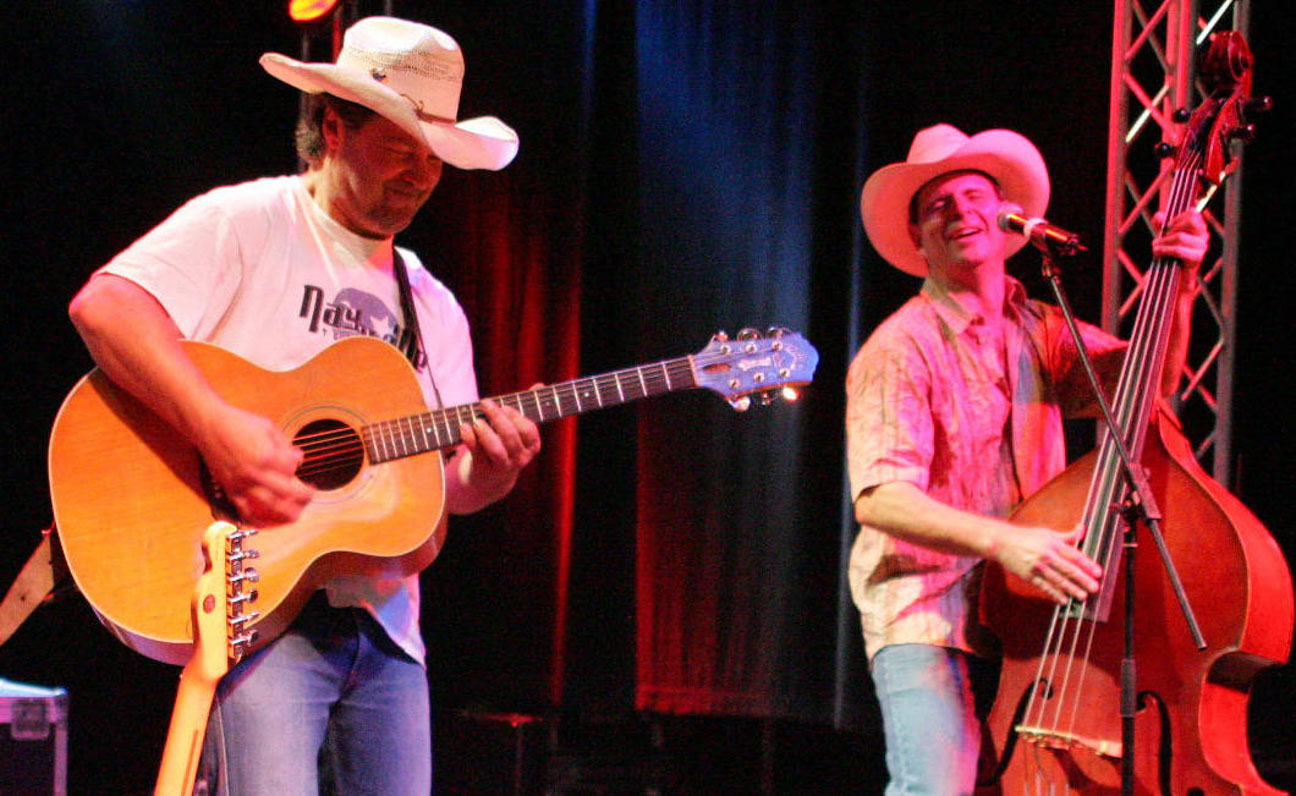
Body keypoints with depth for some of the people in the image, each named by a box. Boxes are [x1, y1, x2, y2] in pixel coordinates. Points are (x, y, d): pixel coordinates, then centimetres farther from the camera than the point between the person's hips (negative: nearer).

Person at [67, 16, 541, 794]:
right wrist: (218, 429, -27)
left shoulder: (433, 306, 20)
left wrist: (489, 470, -6)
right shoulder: (246, 224, -1)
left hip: (385, 622, 7)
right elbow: (104, 305, -17)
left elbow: (447, 482, 18)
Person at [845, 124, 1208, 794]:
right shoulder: (899, 349, -7)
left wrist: (1178, 287, -12)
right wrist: (1002, 541, -32)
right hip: (928, 617, -5)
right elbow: (879, 498, -19)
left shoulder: (1043, 332, 14)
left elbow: (1146, 378, 3)